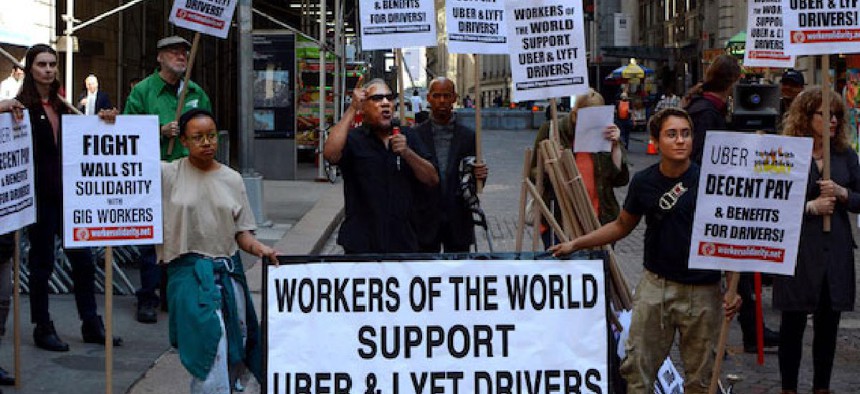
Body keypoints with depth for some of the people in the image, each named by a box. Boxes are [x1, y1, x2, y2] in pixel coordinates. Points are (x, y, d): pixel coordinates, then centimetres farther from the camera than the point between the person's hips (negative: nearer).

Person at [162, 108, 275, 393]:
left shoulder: (232, 179, 10)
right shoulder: (168, 174, 0)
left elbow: (241, 231, 10)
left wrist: (257, 248, -9)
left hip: (229, 271, 5)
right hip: (189, 272, -4)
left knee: (233, 351, 9)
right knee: (211, 351, -13)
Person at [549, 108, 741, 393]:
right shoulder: (644, 182, -1)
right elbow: (622, 225, 14)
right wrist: (575, 244, 9)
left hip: (701, 291, -2)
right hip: (655, 285, 2)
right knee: (637, 369, 3)